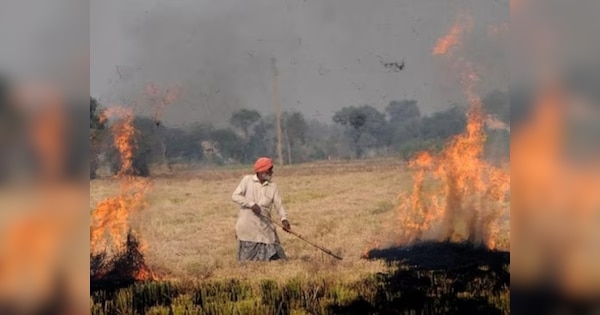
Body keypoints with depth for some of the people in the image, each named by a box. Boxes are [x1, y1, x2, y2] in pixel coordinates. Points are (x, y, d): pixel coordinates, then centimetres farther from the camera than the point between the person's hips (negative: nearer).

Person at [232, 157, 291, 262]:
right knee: (247, 258, 5)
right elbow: (235, 196, -7)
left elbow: (278, 204, -2)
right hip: (247, 226, -2)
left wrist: (284, 219, -21)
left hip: (265, 226, 2)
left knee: (274, 255, -1)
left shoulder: (272, 186, 4)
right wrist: (251, 204, -19)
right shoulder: (247, 180, -1)